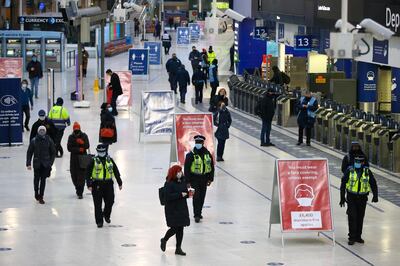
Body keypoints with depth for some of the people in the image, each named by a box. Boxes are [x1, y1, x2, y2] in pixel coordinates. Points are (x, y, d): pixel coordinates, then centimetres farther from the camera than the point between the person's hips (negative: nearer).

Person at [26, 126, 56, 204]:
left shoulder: (49, 140, -1)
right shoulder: (34, 141, -2)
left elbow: (53, 152, 6)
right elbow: (29, 153, 1)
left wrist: (51, 162, -2)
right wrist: (28, 164, -4)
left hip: (45, 164, 0)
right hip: (37, 164, 0)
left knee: (43, 180, -1)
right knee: (36, 179, 8)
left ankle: (40, 197, 4)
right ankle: (36, 193, 31)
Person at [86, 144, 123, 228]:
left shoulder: (110, 160, 8)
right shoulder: (94, 161, -2)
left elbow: (116, 171, 16)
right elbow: (88, 173, -3)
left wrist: (120, 183, 16)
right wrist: (89, 185, -11)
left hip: (108, 183, 3)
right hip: (97, 184, -3)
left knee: (110, 201, 1)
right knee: (98, 204, -1)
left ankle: (106, 215, 30)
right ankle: (99, 221, 7)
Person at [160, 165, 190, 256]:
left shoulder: (183, 181, 8)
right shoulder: (169, 184, -14)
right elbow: (168, 196, -22)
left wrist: (188, 193, -6)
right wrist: (180, 195, -24)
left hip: (182, 208, 7)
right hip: (172, 209, -7)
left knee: (180, 228, 7)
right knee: (175, 228, -6)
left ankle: (178, 248, 15)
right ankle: (164, 240, 24)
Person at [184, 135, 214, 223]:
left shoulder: (207, 154, 4)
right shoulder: (191, 155, -9)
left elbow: (211, 167, 12)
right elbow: (186, 168, -8)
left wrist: (210, 179, 9)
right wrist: (188, 181, -11)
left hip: (204, 179, 5)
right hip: (194, 179, -5)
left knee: (202, 197, 11)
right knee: (196, 196, -10)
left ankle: (198, 213, 25)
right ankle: (197, 215, -6)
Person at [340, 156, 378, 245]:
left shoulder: (367, 172, 1)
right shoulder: (349, 171, -4)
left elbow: (373, 184, 7)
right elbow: (343, 184, 0)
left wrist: (375, 196, -4)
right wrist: (342, 197, -2)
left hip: (362, 198, 2)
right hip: (351, 197, -2)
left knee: (360, 218, 9)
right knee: (352, 217, -8)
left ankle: (358, 236, 20)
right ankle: (352, 237, -4)